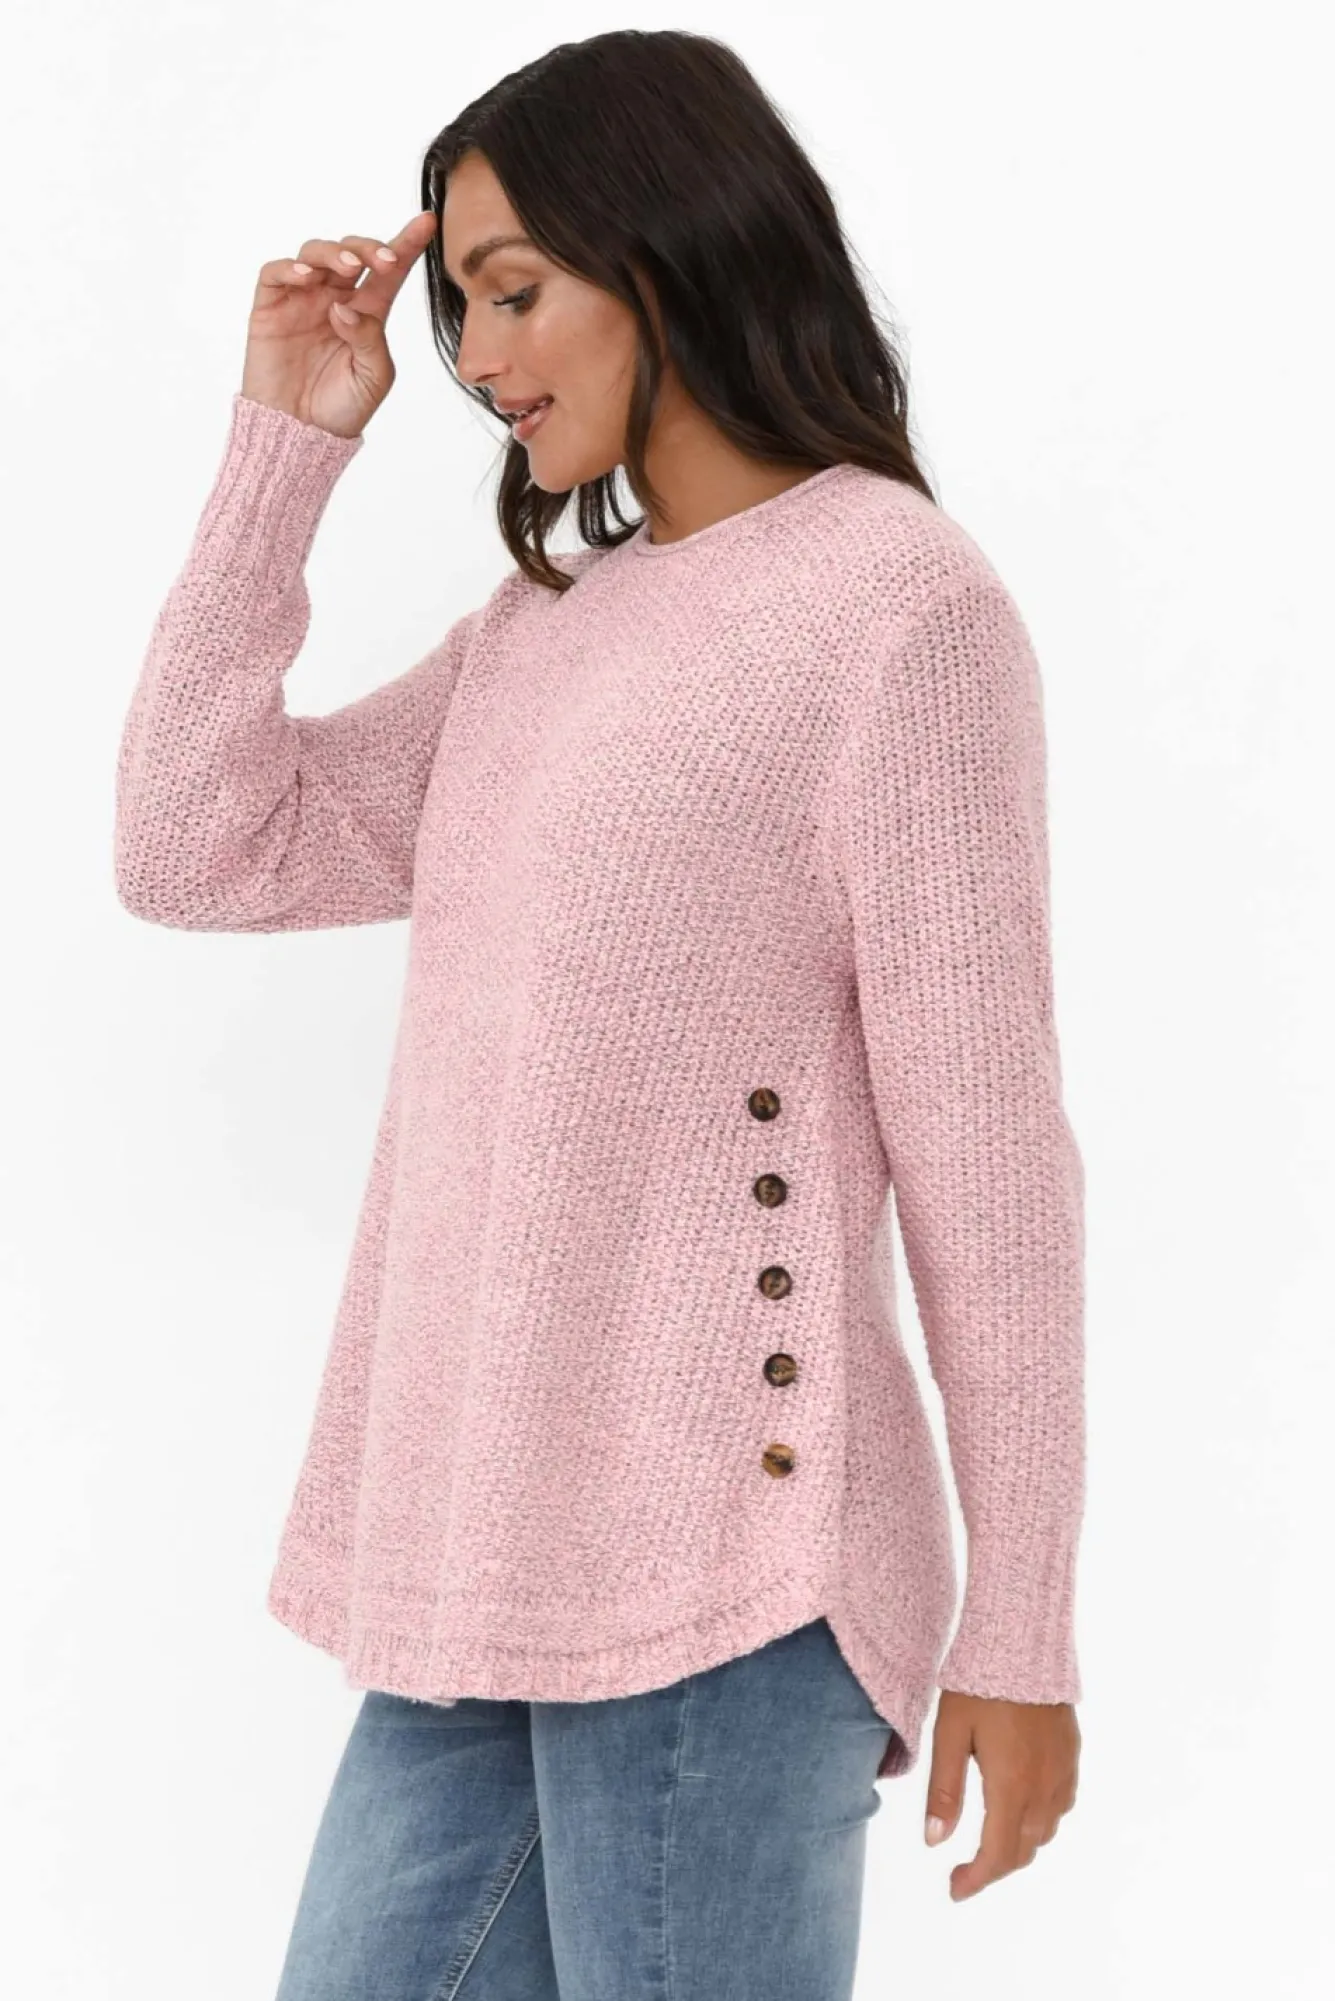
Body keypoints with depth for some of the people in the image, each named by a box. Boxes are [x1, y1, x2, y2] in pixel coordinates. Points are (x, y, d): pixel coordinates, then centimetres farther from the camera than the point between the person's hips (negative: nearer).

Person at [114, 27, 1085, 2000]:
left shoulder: (899, 599, -6)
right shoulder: (532, 636, 18)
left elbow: (986, 1146, -9)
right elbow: (197, 852, 12)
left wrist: (1018, 1630, -8)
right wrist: (285, 443, 10)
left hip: (718, 1566, -7)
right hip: (483, 1552, 7)